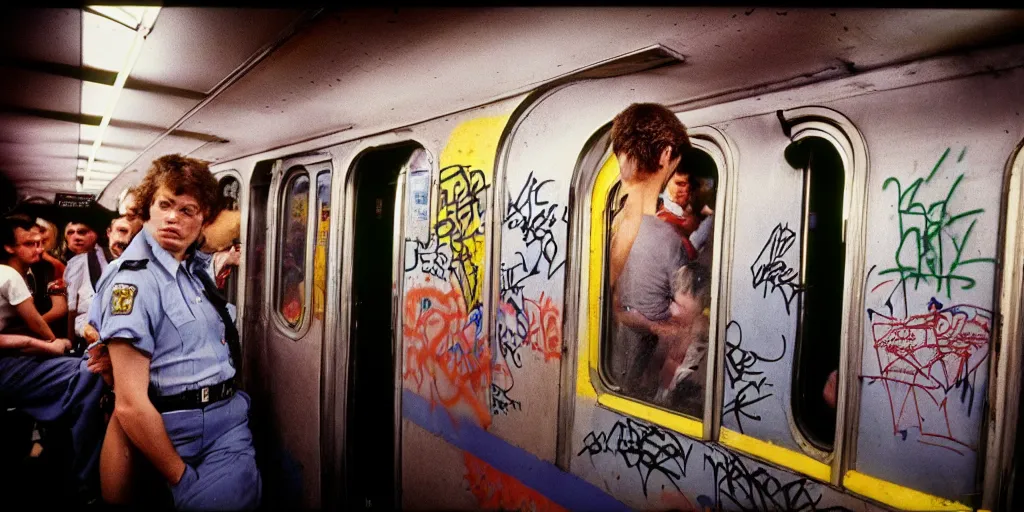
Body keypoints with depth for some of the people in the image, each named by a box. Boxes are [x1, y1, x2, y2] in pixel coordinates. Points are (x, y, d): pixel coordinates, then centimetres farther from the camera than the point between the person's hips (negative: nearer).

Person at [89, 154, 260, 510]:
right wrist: (181, 479, -14)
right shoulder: (133, 281, -16)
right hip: (178, 433, -6)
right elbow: (130, 405, -19)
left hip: (232, 419, 6)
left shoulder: (196, 265, 4)